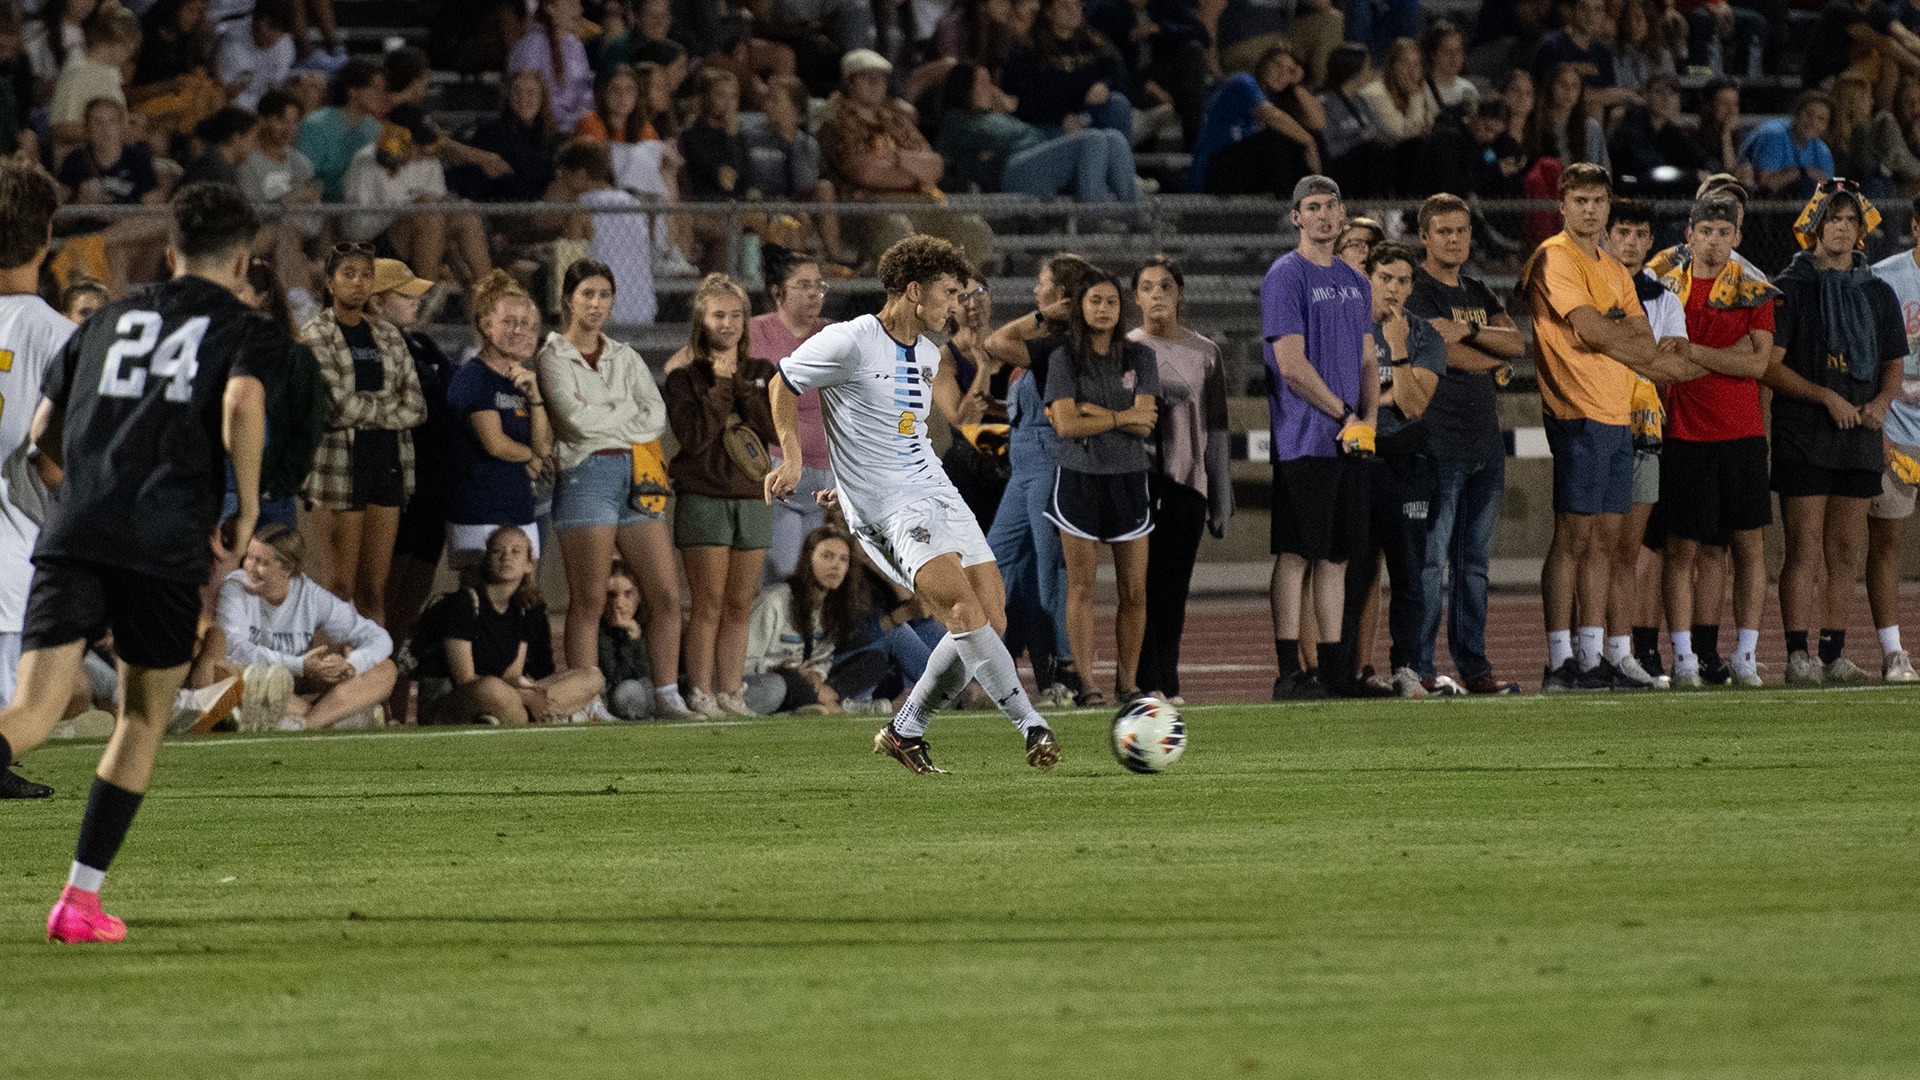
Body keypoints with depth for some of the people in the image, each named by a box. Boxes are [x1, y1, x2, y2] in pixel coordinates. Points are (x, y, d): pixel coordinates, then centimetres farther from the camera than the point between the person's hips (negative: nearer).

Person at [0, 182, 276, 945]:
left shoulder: (109, 320, 24)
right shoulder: (246, 331, 10)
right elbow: (243, 404, -12)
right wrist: (248, 506, 0)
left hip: (72, 534, 2)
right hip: (166, 545, -2)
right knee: (144, 718, 16)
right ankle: (81, 898, 13)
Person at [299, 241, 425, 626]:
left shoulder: (388, 337, 16)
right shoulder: (314, 337, 0)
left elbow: (415, 406, 7)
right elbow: (336, 404, -12)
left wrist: (363, 412, -6)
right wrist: (389, 409, 0)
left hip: (387, 463, 5)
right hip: (340, 464, -5)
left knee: (375, 590, 3)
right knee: (342, 587, -8)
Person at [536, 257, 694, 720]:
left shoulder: (625, 357, 20)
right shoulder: (553, 358, 4)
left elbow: (657, 415, 6)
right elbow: (576, 418, -11)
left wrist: (602, 417, -7)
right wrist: (630, 413, 1)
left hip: (637, 477, 5)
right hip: (586, 474, -5)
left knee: (666, 594, -2)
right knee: (589, 599, -7)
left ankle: (667, 696, 4)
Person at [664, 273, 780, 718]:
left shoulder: (763, 374, 12)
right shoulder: (684, 378, 1)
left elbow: (774, 429, -3)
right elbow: (694, 437, -13)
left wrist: (740, 386, -8)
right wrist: (720, 387, -10)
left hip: (753, 498, 4)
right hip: (703, 497, -4)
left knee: (739, 605, 5)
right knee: (709, 603, -8)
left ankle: (730, 692, 9)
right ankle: (701, 693, -6)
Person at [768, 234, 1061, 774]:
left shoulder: (926, 354, 13)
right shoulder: (849, 342, -10)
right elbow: (782, 386, 4)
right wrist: (792, 458, -2)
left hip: (937, 493, 8)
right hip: (888, 509, -8)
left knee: (991, 622, 0)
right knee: (966, 611, -23)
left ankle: (905, 732, 16)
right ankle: (1033, 727, -21)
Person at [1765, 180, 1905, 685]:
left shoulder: (1877, 294, 15)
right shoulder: (1790, 288, 0)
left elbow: (1894, 365, 19)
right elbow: (1770, 367, -6)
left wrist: (1880, 402, -3)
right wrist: (1827, 397, -15)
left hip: (1860, 437, 5)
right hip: (1803, 437, -5)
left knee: (1846, 552, 6)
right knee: (1804, 550, -9)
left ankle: (1833, 653, 11)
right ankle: (1798, 656, -9)